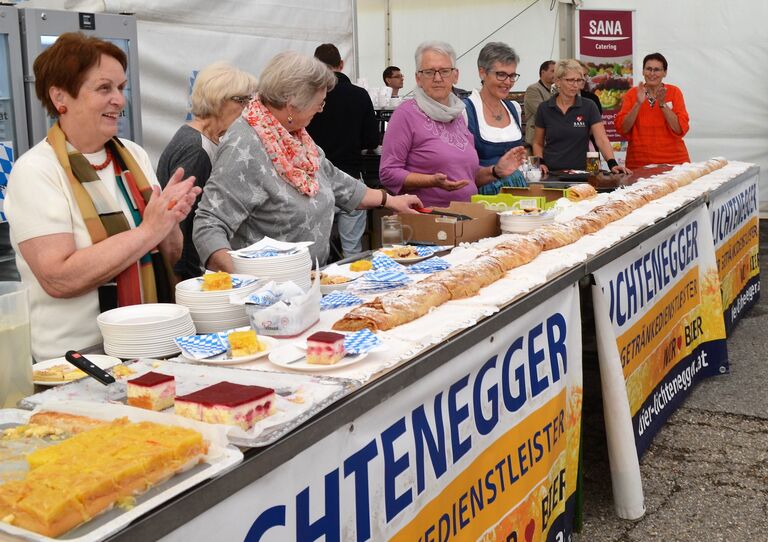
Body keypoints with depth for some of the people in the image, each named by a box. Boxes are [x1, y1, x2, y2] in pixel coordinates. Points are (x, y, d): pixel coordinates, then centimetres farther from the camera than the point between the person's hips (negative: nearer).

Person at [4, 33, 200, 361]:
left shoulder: (134, 155, 9)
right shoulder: (35, 170, -8)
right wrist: (148, 230, -16)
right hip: (78, 355, -5)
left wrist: (169, 220, -8)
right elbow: (58, 278, -18)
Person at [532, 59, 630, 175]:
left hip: (580, 171, 0)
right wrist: (540, 163, -5)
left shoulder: (589, 107, 1)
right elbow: (538, 143, 13)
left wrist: (612, 164, -21)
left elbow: (602, 139, -6)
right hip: (551, 172, 1)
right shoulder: (544, 109, 4)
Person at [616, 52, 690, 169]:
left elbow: (680, 129, -7)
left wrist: (662, 104, -16)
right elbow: (622, 129, -6)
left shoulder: (674, 92, 2)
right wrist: (638, 104, -17)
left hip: (673, 160, 0)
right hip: (639, 163, 0)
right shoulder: (632, 94, 4)